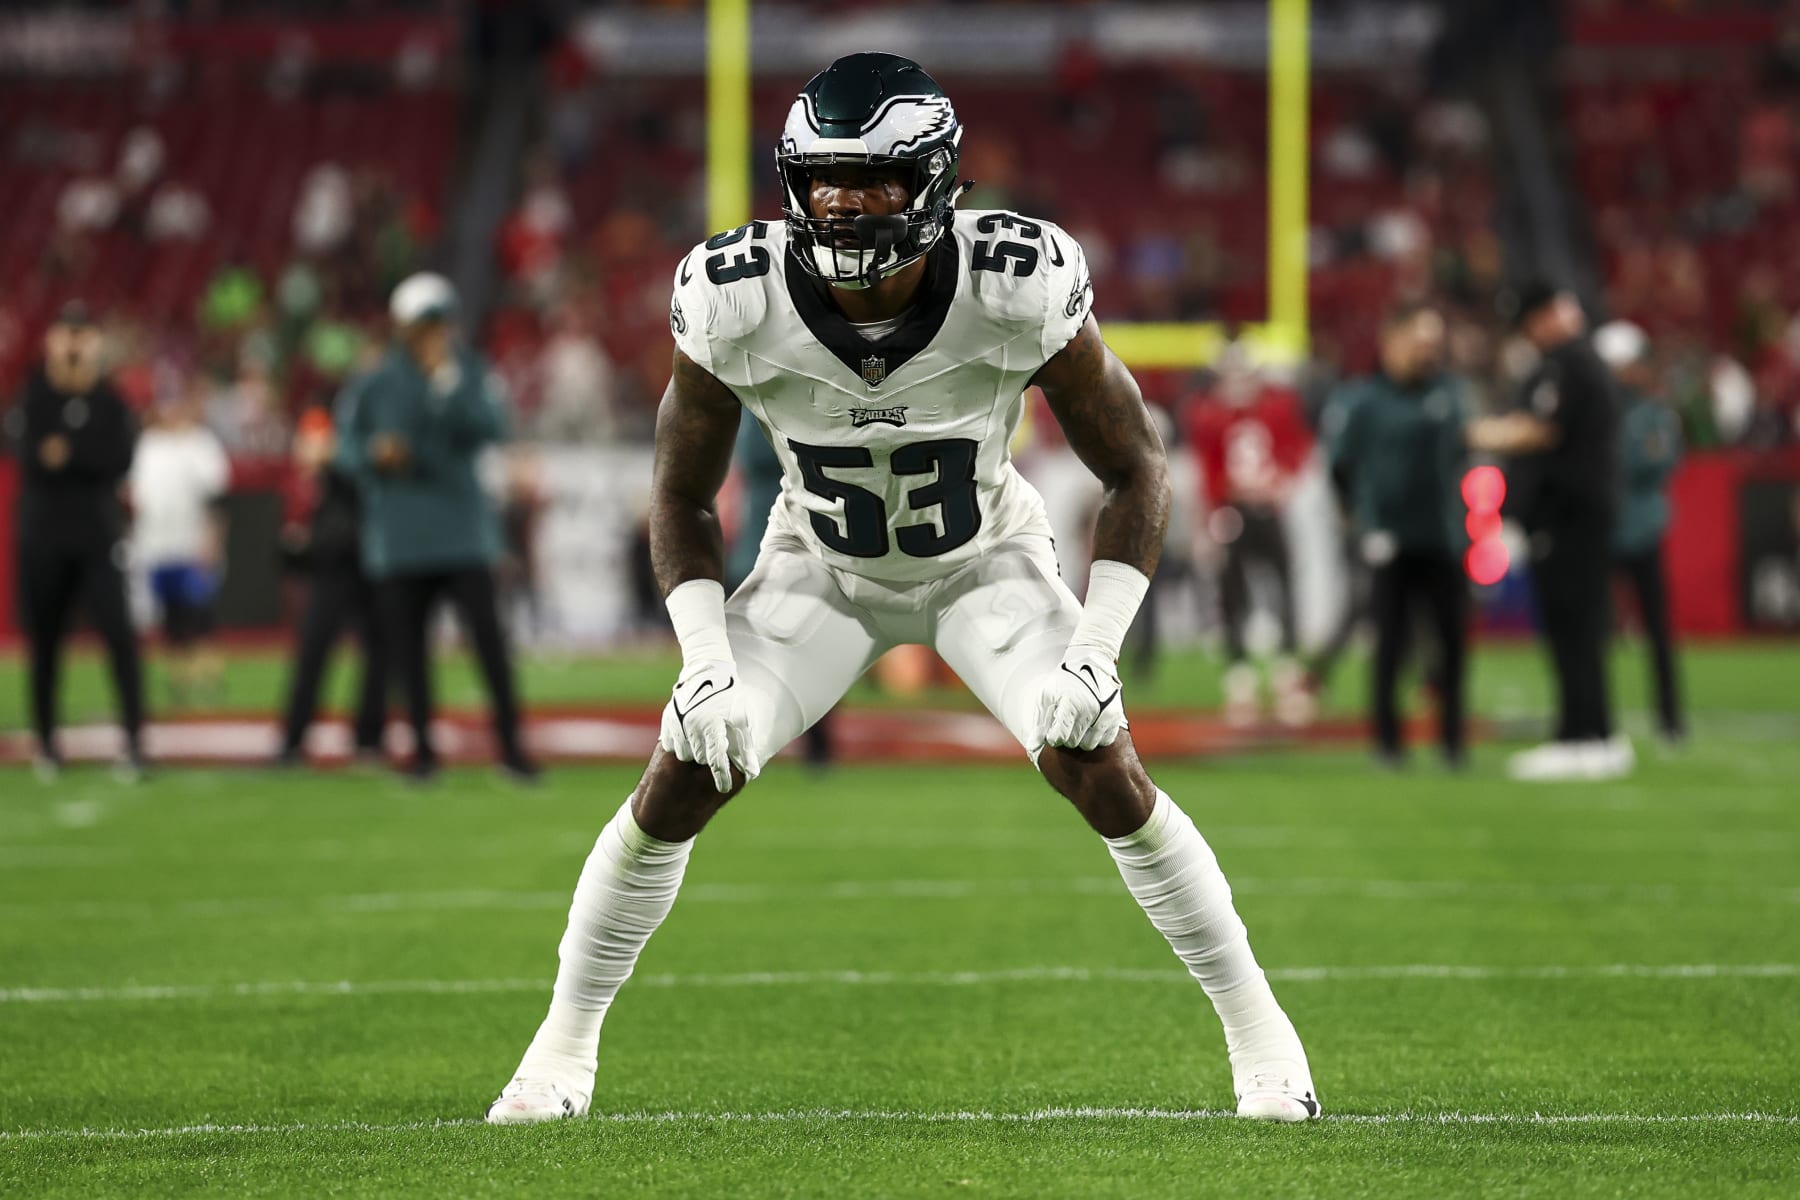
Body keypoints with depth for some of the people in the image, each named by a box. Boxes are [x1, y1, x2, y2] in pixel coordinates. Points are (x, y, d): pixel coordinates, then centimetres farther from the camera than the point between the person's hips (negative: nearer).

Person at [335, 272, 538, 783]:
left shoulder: (468, 372, 2)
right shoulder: (373, 386, 4)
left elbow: (490, 427, -12)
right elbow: (347, 448, 7)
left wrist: (448, 383, -21)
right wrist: (375, 453, -14)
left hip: (462, 528, -1)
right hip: (398, 534, 1)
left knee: (486, 630, -11)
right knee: (406, 640, 4)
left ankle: (510, 741, -6)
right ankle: (422, 745, 16)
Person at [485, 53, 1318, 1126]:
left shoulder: (1018, 292, -32)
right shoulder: (737, 304, -27)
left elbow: (1135, 470, -17)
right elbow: (685, 496, -9)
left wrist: (1094, 653, -26)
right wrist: (707, 663, -21)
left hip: (984, 562, -1)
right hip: (823, 567, 1)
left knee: (1101, 771, -18)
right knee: (681, 782, -11)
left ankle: (1258, 1028, -1)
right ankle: (565, 1046, 8)